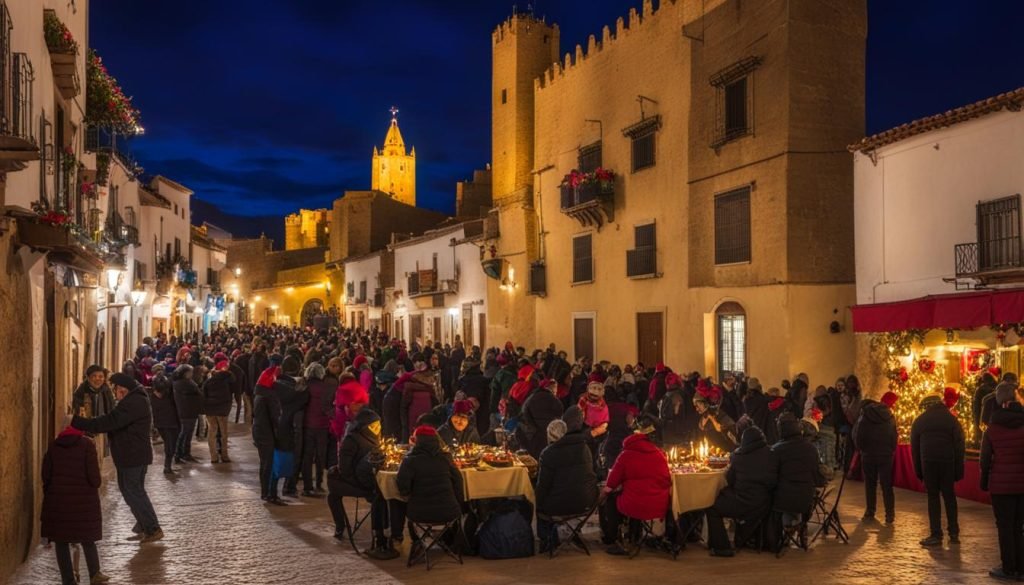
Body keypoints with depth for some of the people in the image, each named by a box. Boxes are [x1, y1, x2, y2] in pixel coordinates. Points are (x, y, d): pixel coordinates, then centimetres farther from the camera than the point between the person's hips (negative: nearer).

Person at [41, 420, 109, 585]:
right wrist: (95, 486, 8)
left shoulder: (54, 446, 5)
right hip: (83, 499, -2)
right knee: (87, 538, 12)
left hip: (57, 500, 2)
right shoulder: (87, 444, -5)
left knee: (61, 541, 9)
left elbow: (46, 474, 4)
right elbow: (93, 473, -11)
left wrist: (50, 493, 15)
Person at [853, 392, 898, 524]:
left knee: (870, 485, 8)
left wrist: (861, 448, 5)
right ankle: (890, 514, 3)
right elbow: (894, 438, -4)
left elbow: (857, 434, -8)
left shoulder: (865, 415, -5)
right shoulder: (889, 417, -3)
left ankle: (870, 513, 9)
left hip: (868, 455, 0)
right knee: (887, 485, 6)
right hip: (886, 455, 0)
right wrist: (891, 451, 6)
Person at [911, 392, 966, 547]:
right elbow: (959, 445, 3)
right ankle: (954, 533, 13)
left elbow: (914, 447, 9)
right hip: (948, 462, 1)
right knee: (949, 496, 11)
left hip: (928, 462, -1)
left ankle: (936, 535, 0)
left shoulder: (919, 421, 9)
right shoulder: (951, 419, 7)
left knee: (933, 497, 3)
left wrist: (918, 470, 13)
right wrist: (959, 469, 4)